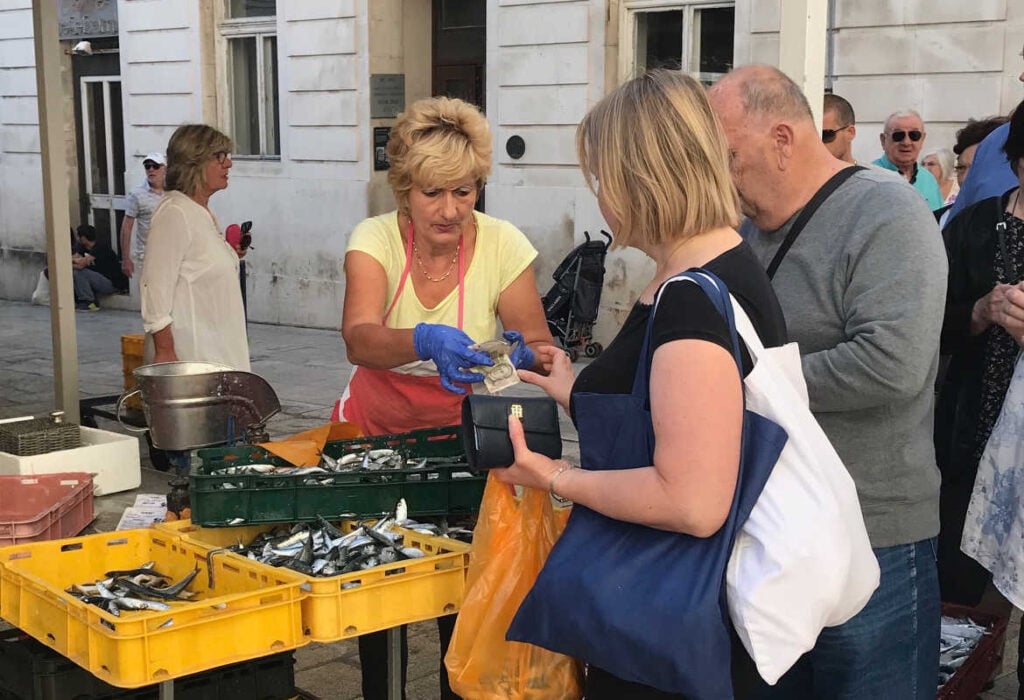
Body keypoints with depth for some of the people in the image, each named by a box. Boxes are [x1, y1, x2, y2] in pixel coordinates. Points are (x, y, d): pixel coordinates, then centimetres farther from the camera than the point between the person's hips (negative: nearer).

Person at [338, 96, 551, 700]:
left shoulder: (503, 245, -14)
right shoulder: (376, 238, -16)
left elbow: (540, 346, -12)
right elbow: (360, 340, -32)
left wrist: (523, 353, -36)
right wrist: (425, 342, -52)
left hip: (456, 433, 0)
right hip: (374, 428, 0)